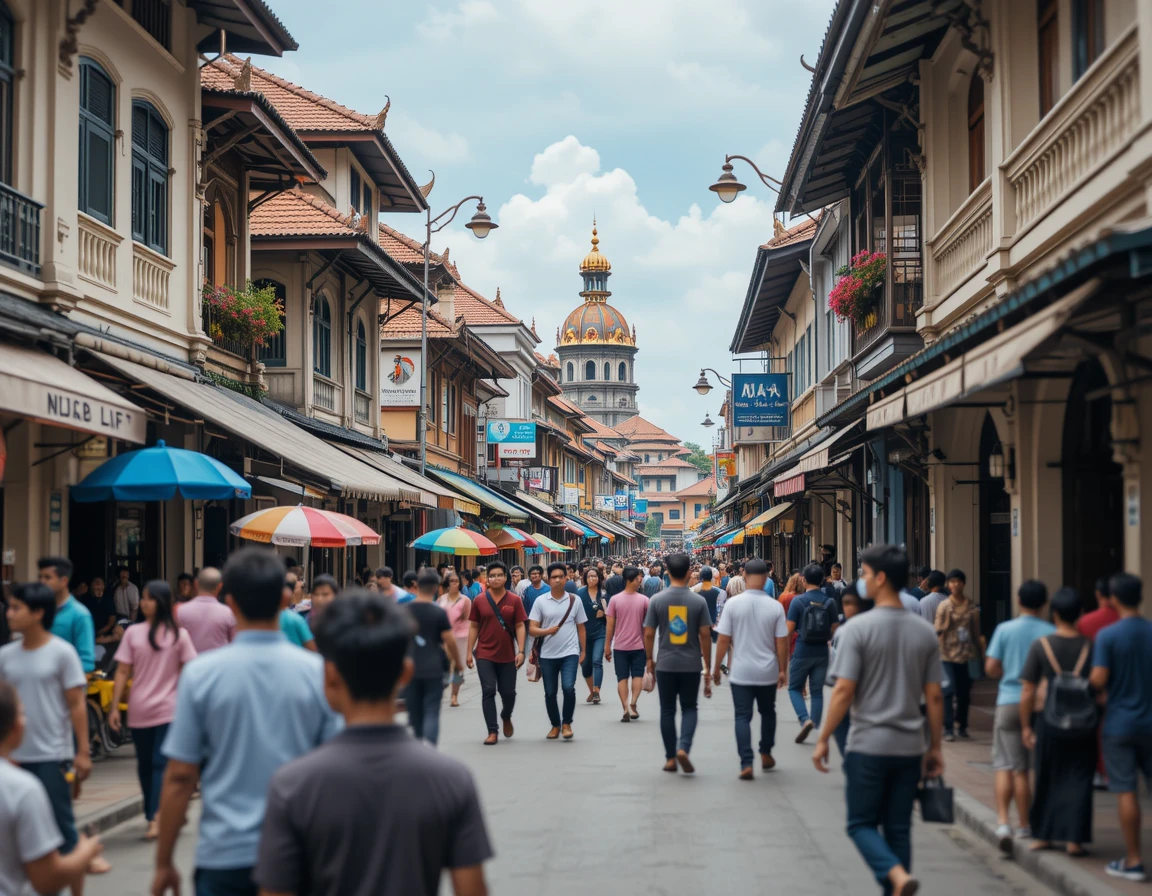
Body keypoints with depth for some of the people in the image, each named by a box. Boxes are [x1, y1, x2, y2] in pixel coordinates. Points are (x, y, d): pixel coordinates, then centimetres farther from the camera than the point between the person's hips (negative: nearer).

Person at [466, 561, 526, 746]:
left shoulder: (514, 601, 0)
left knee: (508, 692, 8)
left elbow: (520, 626, 0)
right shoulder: (479, 601, 1)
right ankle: (492, 732, 0)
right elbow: (473, 627, 6)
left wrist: (521, 651, -8)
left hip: (508, 655, 0)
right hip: (485, 654, 0)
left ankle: (506, 717, 39)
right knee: (488, 691, -5)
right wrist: (469, 651, 2)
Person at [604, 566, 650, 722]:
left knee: (622, 678, 6)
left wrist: (607, 646, 2)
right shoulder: (644, 600, -6)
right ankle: (633, 703, -9)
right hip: (638, 645, 0)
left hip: (620, 646, 0)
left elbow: (610, 625, -6)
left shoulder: (615, 600, -6)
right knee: (637, 675, 10)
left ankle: (626, 708, -3)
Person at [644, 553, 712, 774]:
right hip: (691, 664, 0)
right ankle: (683, 748, -11)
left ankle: (670, 758, 13)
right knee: (689, 708, 11)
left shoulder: (657, 600, -4)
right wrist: (708, 667, 4)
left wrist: (650, 659, 12)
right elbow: (705, 635, -4)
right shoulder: (698, 601, -5)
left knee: (667, 710, 10)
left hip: (665, 664, 0)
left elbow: (648, 634, -3)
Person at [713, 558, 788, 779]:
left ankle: (746, 763, -7)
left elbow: (723, 639, -7)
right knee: (768, 713, 22)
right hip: (768, 672, 1)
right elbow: (782, 642, -4)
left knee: (743, 717, 3)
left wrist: (717, 667, 5)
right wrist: (783, 670, 9)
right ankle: (766, 755, 33)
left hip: (741, 671, -1)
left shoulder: (733, 603, -9)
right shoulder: (775, 606, -7)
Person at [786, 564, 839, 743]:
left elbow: (789, 629, -10)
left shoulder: (798, 600, -11)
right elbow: (834, 630, 3)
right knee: (817, 691, 12)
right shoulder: (830, 602, -2)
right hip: (822, 652, 3)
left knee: (794, 688, 10)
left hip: (802, 652, -3)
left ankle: (805, 720, -12)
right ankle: (815, 726, 12)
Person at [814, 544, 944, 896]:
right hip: (910, 747, 4)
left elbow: (844, 691, -14)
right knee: (898, 828, 13)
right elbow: (934, 696, 4)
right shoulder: (924, 632, 3)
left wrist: (823, 739, -5)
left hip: (868, 745, -4)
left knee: (862, 823, 6)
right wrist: (935, 747, 13)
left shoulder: (858, 628, -12)